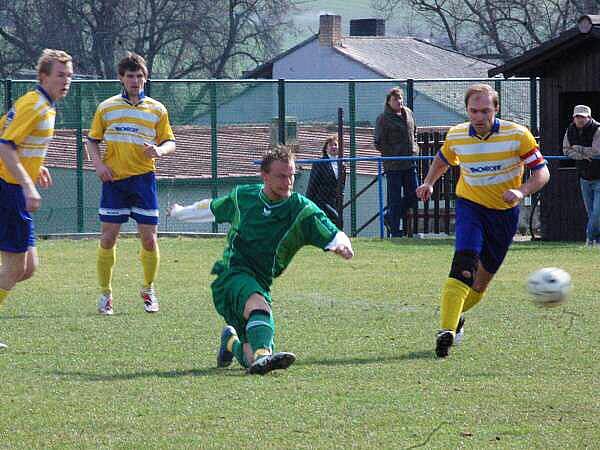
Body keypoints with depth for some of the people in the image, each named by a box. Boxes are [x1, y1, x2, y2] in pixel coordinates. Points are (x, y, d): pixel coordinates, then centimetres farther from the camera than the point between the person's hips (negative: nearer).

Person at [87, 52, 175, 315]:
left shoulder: (157, 110, 7)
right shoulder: (106, 108, 7)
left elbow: (170, 143, 9)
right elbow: (92, 140, 12)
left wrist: (158, 151, -14)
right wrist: (98, 164, -5)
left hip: (143, 178, 0)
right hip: (114, 179, 0)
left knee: (149, 239, -1)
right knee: (108, 238, -3)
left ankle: (148, 290, 18)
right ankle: (105, 293, 8)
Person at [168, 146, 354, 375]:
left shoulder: (301, 209, -1)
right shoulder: (243, 196, 7)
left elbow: (333, 235, -10)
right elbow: (212, 209, 28)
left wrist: (341, 245, -35)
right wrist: (179, 212, 43)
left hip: (260, 283, 2)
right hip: (230, 274, -2)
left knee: (254, 360, -4)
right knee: (259, 305, -37)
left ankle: (231, 341, 30)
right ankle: (261, 356, -60)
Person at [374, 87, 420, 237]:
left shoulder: (408, 113, 10)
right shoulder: (383, 119, -9)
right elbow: (379, 144, -9)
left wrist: (414, 149, 11)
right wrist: (395, 154, -10)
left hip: (410, 163, 7)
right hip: (393, 166, -7)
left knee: (413, 195, 8)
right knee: (395, 199, -2)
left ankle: (390, 218, 26)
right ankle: (395, 230, 6)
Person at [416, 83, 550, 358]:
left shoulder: (517, 135, -14)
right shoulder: (456, 136, -6)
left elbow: (542, 172, -10)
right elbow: (442, 160, 17)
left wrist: (521, 192, -27)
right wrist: (429, 183, 1)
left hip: (505, 211, 1)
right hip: (470, 205, -1)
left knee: (484, 274, 12)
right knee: (465, 261, -25)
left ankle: (455, 313, 40)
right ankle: (447, 331, -33)